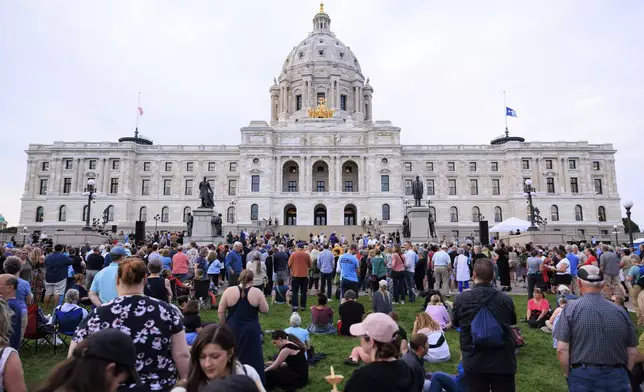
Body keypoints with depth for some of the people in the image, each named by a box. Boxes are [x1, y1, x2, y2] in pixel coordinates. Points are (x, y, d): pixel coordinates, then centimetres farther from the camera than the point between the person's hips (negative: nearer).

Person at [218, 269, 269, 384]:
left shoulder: (229, 291, -6)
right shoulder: (257, 292, -8)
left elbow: (221, 312, -2)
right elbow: (265, 310, -2)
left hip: (232, 329, 1)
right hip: (251, 330, -1)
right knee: (252, 357, 10)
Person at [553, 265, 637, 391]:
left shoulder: (571, 308, -9)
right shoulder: (621, 311, -1)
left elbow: (562, 349, -12)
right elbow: (633, 353, 5)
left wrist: (567, 374, 3)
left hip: (582, 375, 0)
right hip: (617, 377, 1)